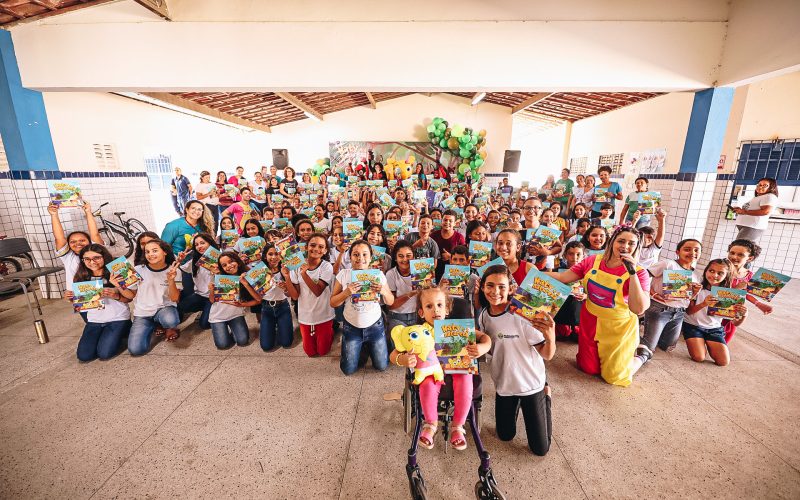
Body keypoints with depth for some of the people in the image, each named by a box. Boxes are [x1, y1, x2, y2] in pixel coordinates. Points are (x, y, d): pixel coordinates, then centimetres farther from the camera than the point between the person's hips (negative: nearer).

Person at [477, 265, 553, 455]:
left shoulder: (522, 315, -27)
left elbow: (547, 355, -23)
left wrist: (551, 337, -44)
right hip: (504, 384, 4)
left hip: (531, 383, -4)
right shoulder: (483, 316, -11)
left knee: (540, 449, 11)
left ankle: (545, 393, 31)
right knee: (505, 436, 20)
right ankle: (515, 405, 46)